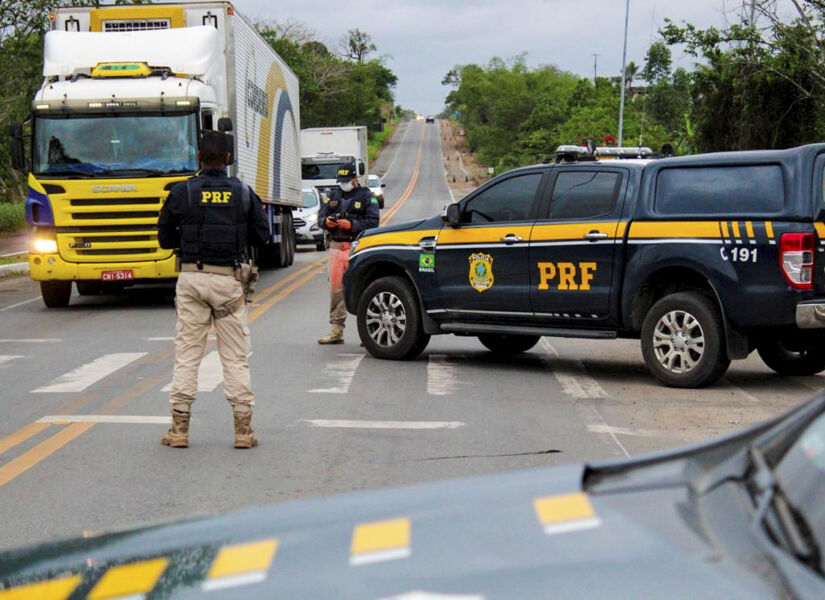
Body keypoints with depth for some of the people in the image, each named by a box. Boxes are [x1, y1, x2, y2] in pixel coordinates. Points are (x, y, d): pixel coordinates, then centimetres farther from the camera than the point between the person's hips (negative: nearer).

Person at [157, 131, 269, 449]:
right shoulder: (243, 192, 1)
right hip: (228, 279, 0)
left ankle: (179, 428, 6)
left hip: (191, 277, 0)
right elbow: (262, 235, 5)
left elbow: (165, 238, 3)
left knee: (186, 353, 6)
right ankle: (243, 428, 5)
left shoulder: (182, 192, -2)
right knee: (235, 356, 5)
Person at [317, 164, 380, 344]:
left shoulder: (366, 196, 3)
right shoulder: (333, 196, 19)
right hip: (336, 247, 5)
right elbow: (321, 216, 17)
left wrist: (352, 225, -18)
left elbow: (373, 222, -7)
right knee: (336, 290, 4)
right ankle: (336, 331, 10)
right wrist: (326, 221, -6)